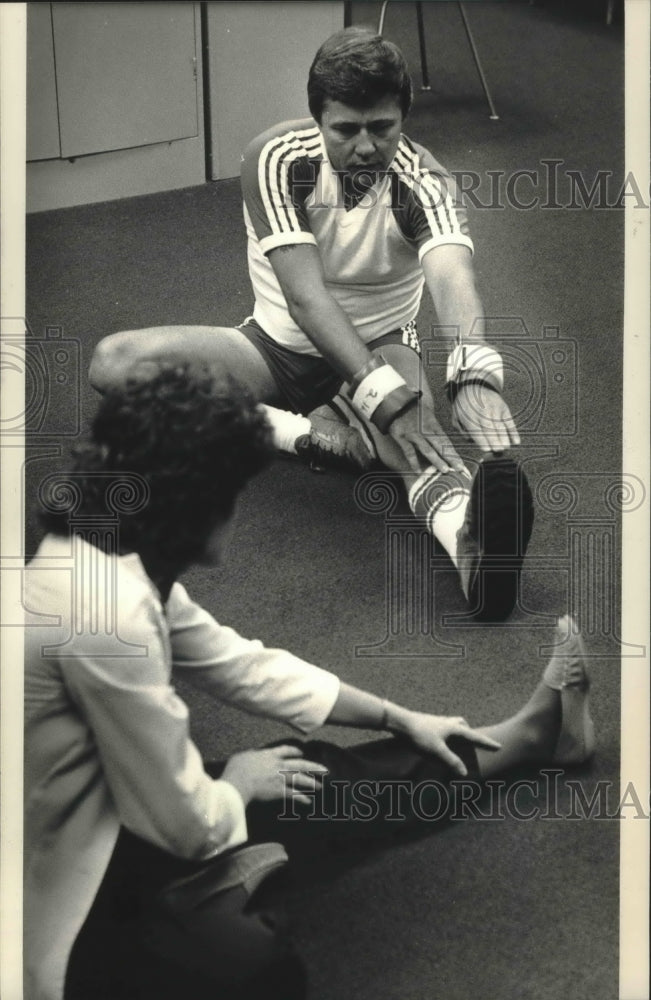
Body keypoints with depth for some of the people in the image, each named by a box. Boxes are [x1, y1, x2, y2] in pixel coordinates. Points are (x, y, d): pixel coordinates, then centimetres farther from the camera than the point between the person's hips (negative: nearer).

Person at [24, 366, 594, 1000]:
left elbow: (241, 663, 13)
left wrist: (402, 719, 19)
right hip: (66, 880, -10)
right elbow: (186, 822, -23)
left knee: (314, 771, 15)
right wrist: (241, 784, 1)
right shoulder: (106, 613, -31)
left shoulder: (107, 558, 0)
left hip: (101, 809, 10)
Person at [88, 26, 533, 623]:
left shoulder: (421, 182, -20)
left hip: (380, 346, -2)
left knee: (412, 411, -40)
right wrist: (383, 396, -47)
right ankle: (313, 433, -30)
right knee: (116, 362, -22)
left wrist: (475, 376, -63)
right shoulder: (277, 160, -21)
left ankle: (465, 528, -73)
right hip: (279, 345, 2)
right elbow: (305, 294, -33)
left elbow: (453, 277, -40)